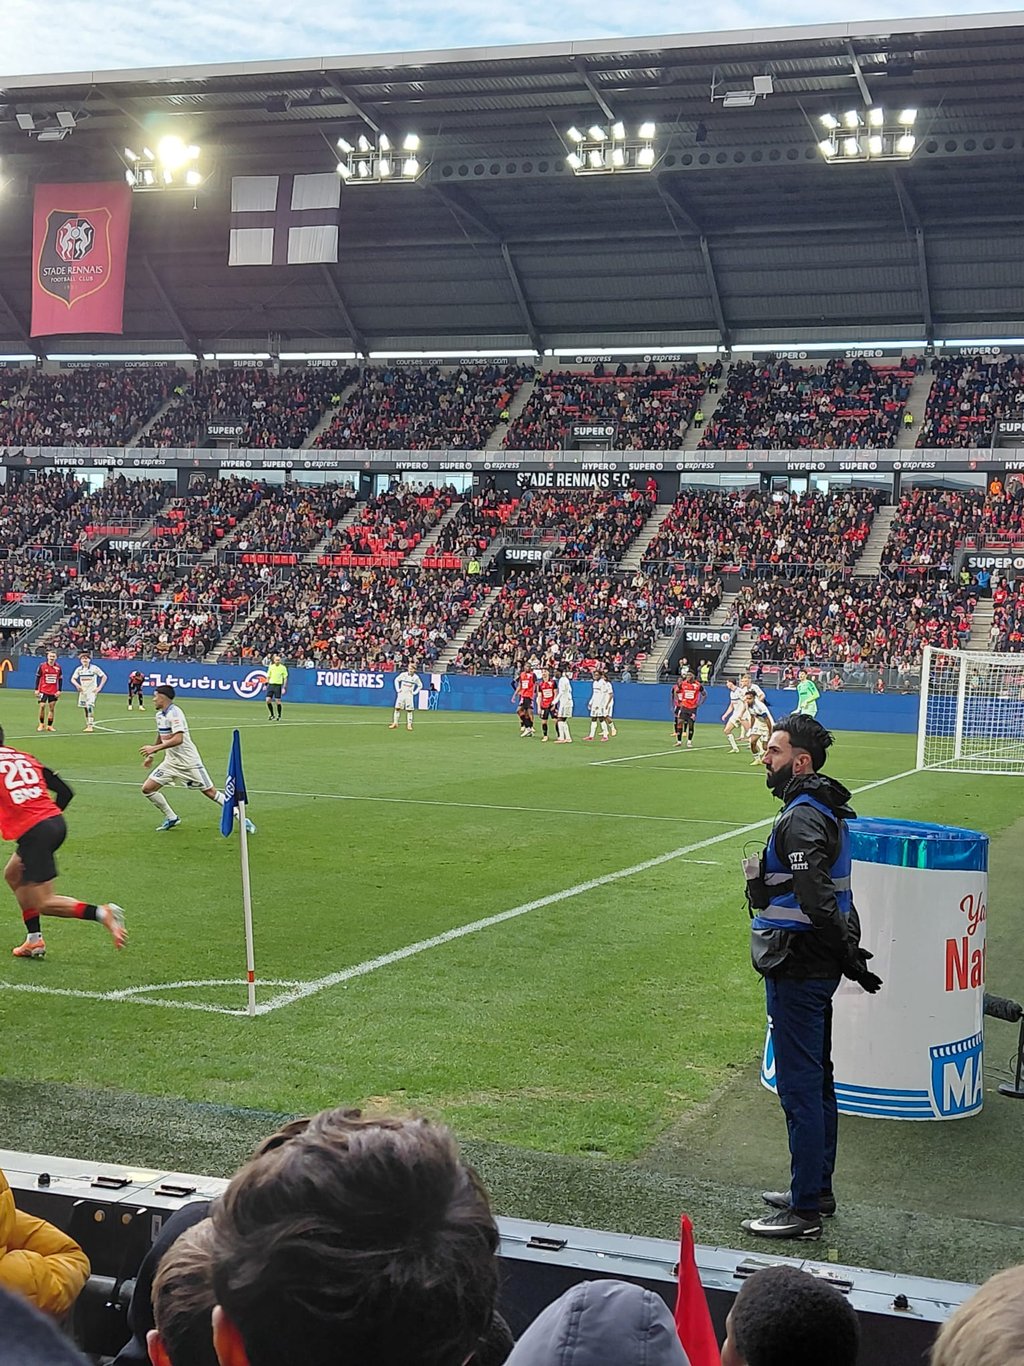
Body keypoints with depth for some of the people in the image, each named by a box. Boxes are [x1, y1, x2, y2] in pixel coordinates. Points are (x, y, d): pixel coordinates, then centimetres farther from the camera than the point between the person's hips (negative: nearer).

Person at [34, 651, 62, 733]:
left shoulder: (58, 667, 2)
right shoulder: (42, 666, -4)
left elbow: (60, 679, 8)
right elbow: (38, 677, 1)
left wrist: (59, 690, 2)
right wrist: (36, 689, -3)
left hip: (54, 692, 2)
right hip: (43, 690, -2)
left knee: (52, 708, 3)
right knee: (42, 706, -8)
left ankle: (49, 726, 10)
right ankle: (41, 724, 9)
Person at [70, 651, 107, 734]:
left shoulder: (94, 668, -8)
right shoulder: (79, 669, 5)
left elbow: (104, 677, -4)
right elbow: (73, 679, 9)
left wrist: (99, 687, -10)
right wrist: (77, 684, -13)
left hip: (92, 691, -5)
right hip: (83, 691, 5)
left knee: (90, 706, -20)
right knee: (85, 708, 8)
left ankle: (90, 726, -22)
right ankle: (87, 725, 19)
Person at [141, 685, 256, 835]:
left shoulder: (174, 713, -19)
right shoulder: (159, 715, 9)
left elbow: (178, 739, -31)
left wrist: (154, 749, -30)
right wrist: (151, 755, 31)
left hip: (188, 761, -8)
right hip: (171, 762, 8)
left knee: (210, 792, -6)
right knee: (147, 789, 0)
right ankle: (171, 818, 16)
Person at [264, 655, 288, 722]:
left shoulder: (283, 668, -3)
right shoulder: (271, 667, 7)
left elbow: (285, 678, -2)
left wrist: (284, 688, -8)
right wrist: (266, 685, 11)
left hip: (278, 685, -4)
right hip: (271, 684, 4)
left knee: (278, 701, -4)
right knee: (268, 700, -4)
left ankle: (279, 716, 11)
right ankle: (272, 715, 12)